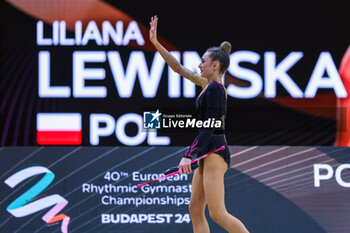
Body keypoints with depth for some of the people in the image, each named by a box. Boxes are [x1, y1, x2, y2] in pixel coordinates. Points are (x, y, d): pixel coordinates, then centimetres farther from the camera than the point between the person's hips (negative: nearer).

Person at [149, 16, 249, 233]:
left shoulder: (215, 90, -14)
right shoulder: (207, 85, 13)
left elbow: (208, 129, -21)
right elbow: (179, 68, 21)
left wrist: (189, 155, -26)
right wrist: (156, 44, 20)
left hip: (215, 153, -10)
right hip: (208, 154, 10)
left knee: (218, 214, -13)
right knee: (195, 209, 5)